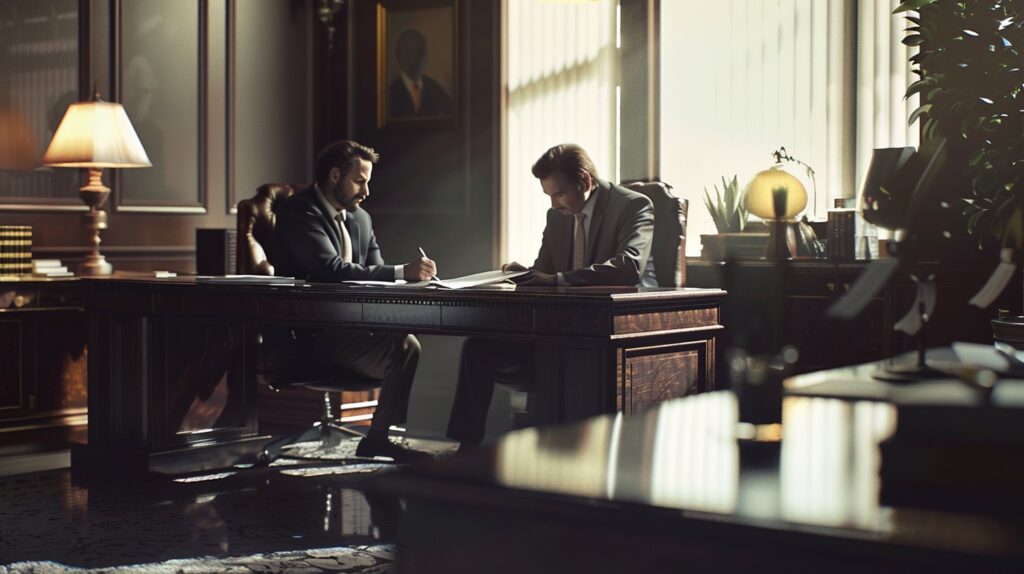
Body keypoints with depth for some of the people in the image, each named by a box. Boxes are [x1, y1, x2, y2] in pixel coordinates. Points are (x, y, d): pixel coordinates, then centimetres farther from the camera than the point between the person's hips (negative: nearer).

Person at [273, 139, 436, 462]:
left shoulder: (361, 219, 17)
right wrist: (402, 272, -28)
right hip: (310, 335, -8)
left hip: (349, 325, 8)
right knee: (402, 352, -26)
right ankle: (378, 444, -9)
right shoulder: (298, 213, -8)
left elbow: (376, 275, 12)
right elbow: (332, 270, -23)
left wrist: (410, 275, -12)